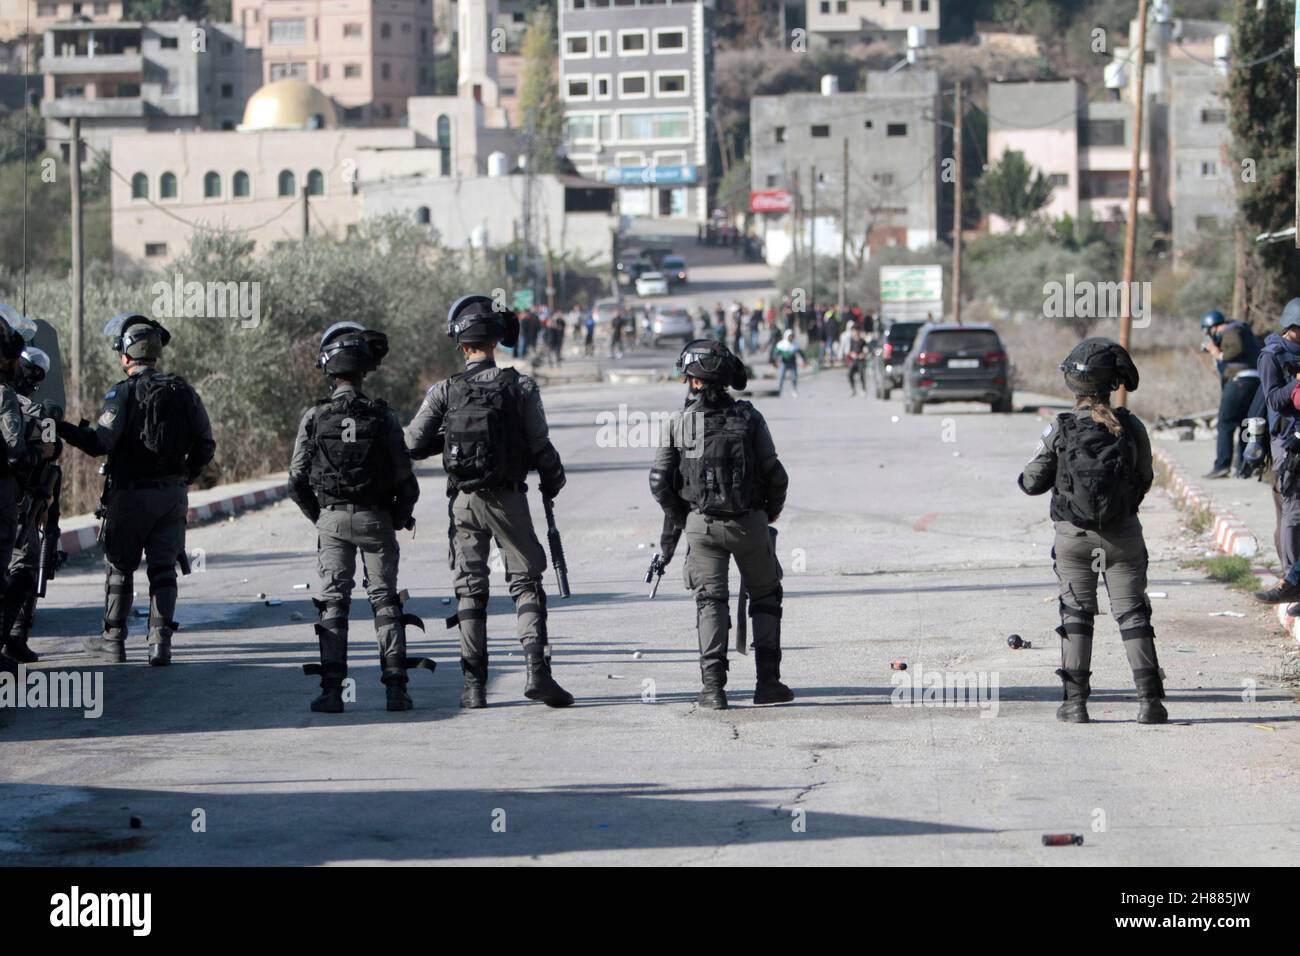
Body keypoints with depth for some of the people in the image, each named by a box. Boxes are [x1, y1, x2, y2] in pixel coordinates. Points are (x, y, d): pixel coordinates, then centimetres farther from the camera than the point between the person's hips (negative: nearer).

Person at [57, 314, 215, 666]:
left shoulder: (123, 393, -12)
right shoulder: (184, 392, 5)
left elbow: (99, 442, -19)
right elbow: (205, 445, 8)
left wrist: (60, 428, -8)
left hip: (130, 495, -4)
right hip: (173, 497, 4)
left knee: (120, 568, 9)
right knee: (163, 570, 6)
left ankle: (114, 640, 17)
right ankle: (160, 643, -2)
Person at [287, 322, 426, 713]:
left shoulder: (314, 417, -6)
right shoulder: (382, 417, -8)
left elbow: (297, 481, -3)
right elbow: (406, 482, -4)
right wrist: (399, 518, 14)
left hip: (332, 519, 0)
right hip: (376, 519, 0)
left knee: (333, 602, 5)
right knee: (385, 600, 8)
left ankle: (332, 690, -1)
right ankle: (395, 687, 3)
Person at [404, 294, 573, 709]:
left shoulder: (444, 392, -4)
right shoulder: (521, 387, -7)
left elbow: (412, 445, -3)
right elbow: (541, 449, -6)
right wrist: (553, 481, 13)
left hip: (464, 501, 1)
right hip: (509, 500, -1)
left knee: (470, 590, 9)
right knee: (526, 584, 7)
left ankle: (474, 687, 6)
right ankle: (537, 671, -9)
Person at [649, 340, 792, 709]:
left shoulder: (680, 423, -3)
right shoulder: (748, 418, -6)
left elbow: (659, 481, -3)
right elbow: (776, 476, -6)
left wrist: (676, 517, 15)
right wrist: (772, 512, 14)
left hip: (701, 525, 1)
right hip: (748, 522, -1)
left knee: (710, 600, 7)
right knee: (765, 596, 15)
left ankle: (713, 686, -3)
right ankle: (767, 682, 10)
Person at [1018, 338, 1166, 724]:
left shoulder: (1060, 430, -12)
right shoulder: (1132, 428, -9)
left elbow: (1031, 483, -5)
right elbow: (1144, 481, 4)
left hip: (1073, 536, 0)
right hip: (1123, 536, 0)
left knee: (1076, 615, 10)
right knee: (1132, 614, 7)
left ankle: (1075, 702, 6)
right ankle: (1149, 698, -1)